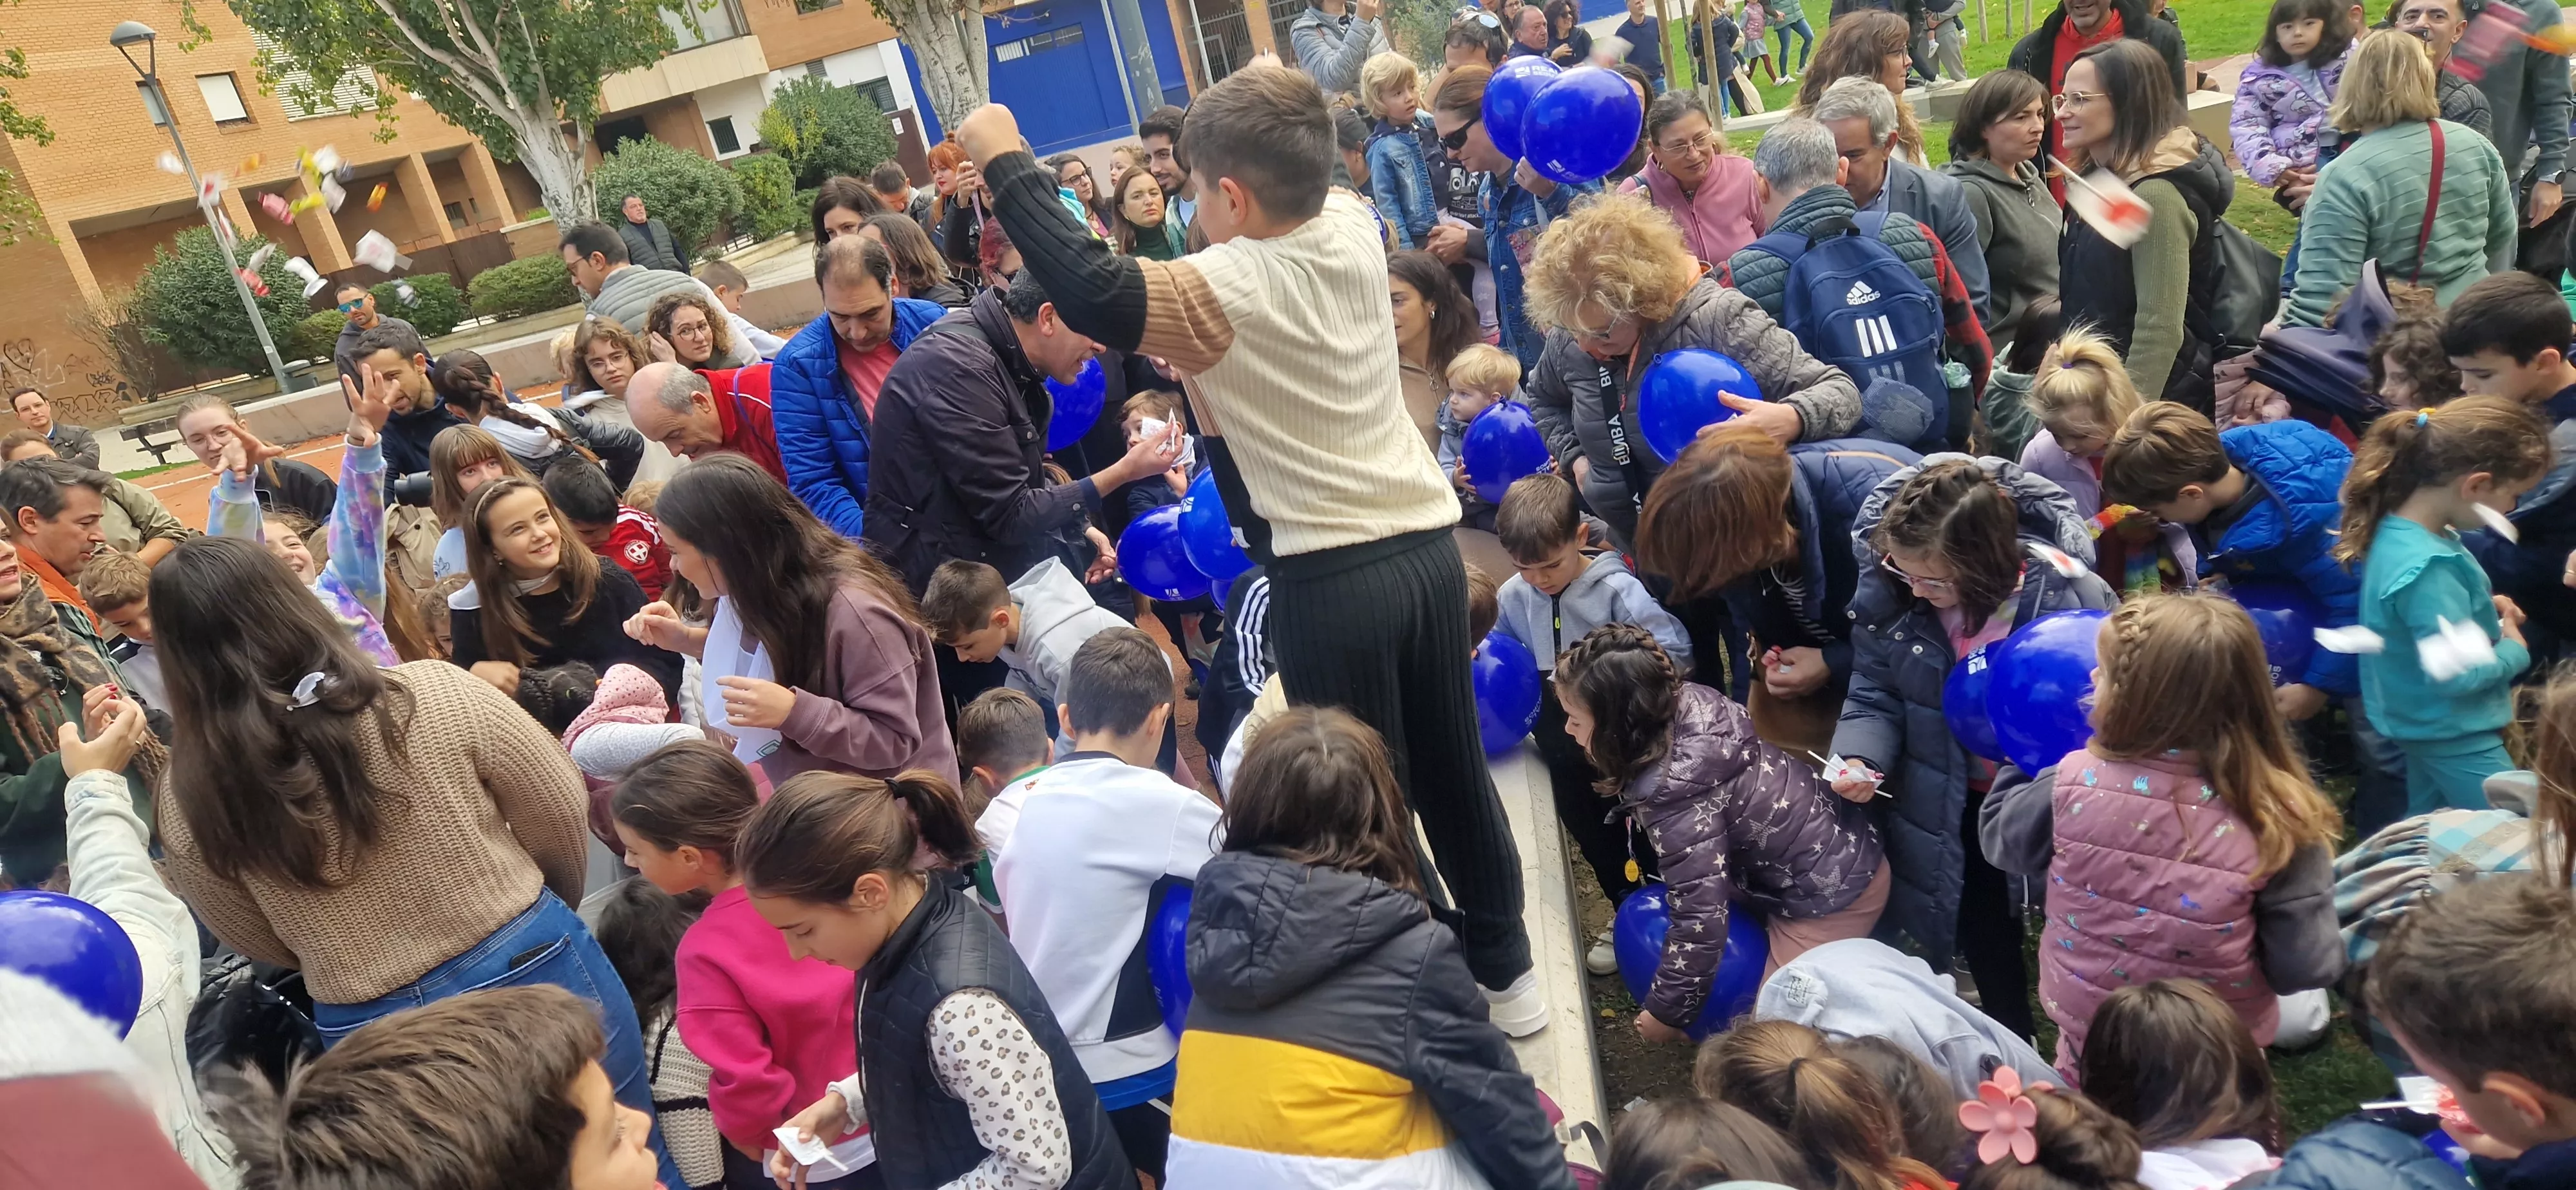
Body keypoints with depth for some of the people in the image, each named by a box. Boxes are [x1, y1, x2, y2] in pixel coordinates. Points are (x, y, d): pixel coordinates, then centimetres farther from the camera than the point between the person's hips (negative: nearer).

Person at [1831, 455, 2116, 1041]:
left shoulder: (2069, 596, -29)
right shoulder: (1888, 590, -22)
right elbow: (1874, 695, -13)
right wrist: (1859, 758, -32)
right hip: (1951, 804, 2)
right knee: (1978, 921, 18)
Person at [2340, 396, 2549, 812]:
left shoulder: (2398, 529, -3)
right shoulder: (2429, 567, -32)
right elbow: (2457, 673, -30)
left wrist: (2485, 608, 3)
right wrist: (2514, 649, -12)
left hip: (2425, 723, 10)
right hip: (2454, 735, -10)